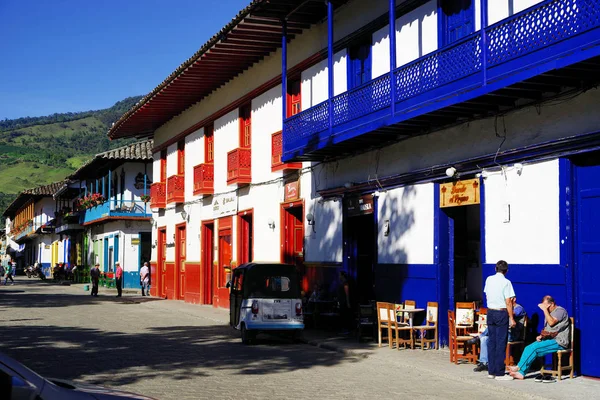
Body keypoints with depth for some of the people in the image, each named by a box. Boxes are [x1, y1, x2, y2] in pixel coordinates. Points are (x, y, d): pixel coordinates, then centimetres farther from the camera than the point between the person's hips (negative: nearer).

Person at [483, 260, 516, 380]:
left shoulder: (489, 279, 5)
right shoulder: (506, 282, -12)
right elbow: (508, 302, -13)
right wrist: (511, 318, -8)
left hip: (490, 312, 6)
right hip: (501, 313, -6)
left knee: (491, 342, 10)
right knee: (501, 343, -2)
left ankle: (491, 371, 14)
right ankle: (499, 373, -1)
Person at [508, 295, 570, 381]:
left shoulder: (560, 311, -8)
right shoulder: (548, 313, 19)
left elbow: (551, 323, -25)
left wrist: (545, 310, -20)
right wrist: (541, 336, 6)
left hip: (559, 342, -9)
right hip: (549, 340, 9)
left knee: (534, 348, -24)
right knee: (528, 348, -13)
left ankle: (519, 367, -13)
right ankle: (521, 373, -19)